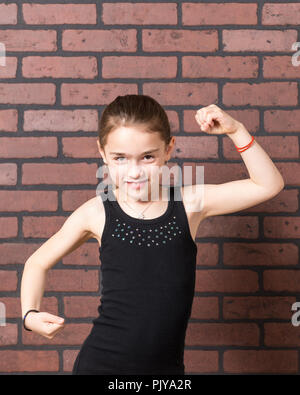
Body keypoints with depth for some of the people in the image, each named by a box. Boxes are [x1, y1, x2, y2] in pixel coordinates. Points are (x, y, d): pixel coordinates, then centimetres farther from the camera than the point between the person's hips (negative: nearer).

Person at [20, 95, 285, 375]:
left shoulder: (189, 203, -5)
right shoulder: (96, 214, -7)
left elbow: (268, 185, -7)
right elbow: (38, 262, 8)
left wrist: (235, 130, -14)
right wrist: (30, 314, -5)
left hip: (167, 366, 1)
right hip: (100, 364, -1)